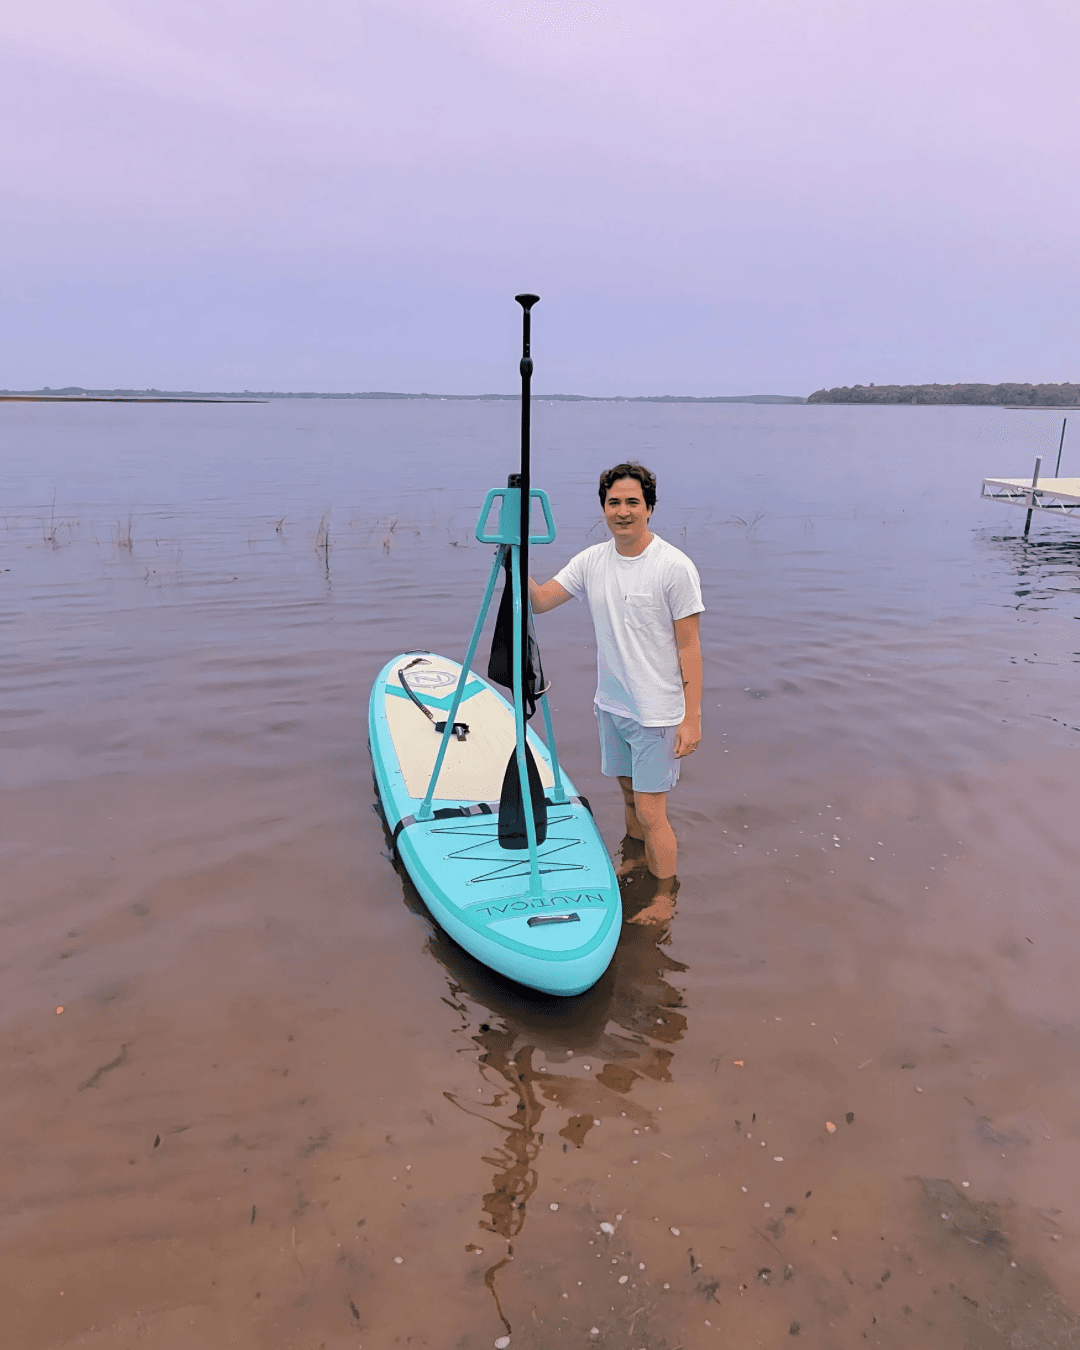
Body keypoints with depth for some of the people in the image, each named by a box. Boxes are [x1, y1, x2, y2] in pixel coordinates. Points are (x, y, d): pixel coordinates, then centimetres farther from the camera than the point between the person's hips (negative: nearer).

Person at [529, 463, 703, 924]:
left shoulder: (674, 566, -15)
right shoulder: (592, 561, 2)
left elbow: (689, 645, -13)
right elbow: (539, 601, 0)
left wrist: (692, 718, -14)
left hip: (657, 713, -6)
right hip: (611, 705, 6)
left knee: (650, 812, 0)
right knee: (629, 796, 21)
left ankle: (666, 896, 21)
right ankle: (636, 866, 44)